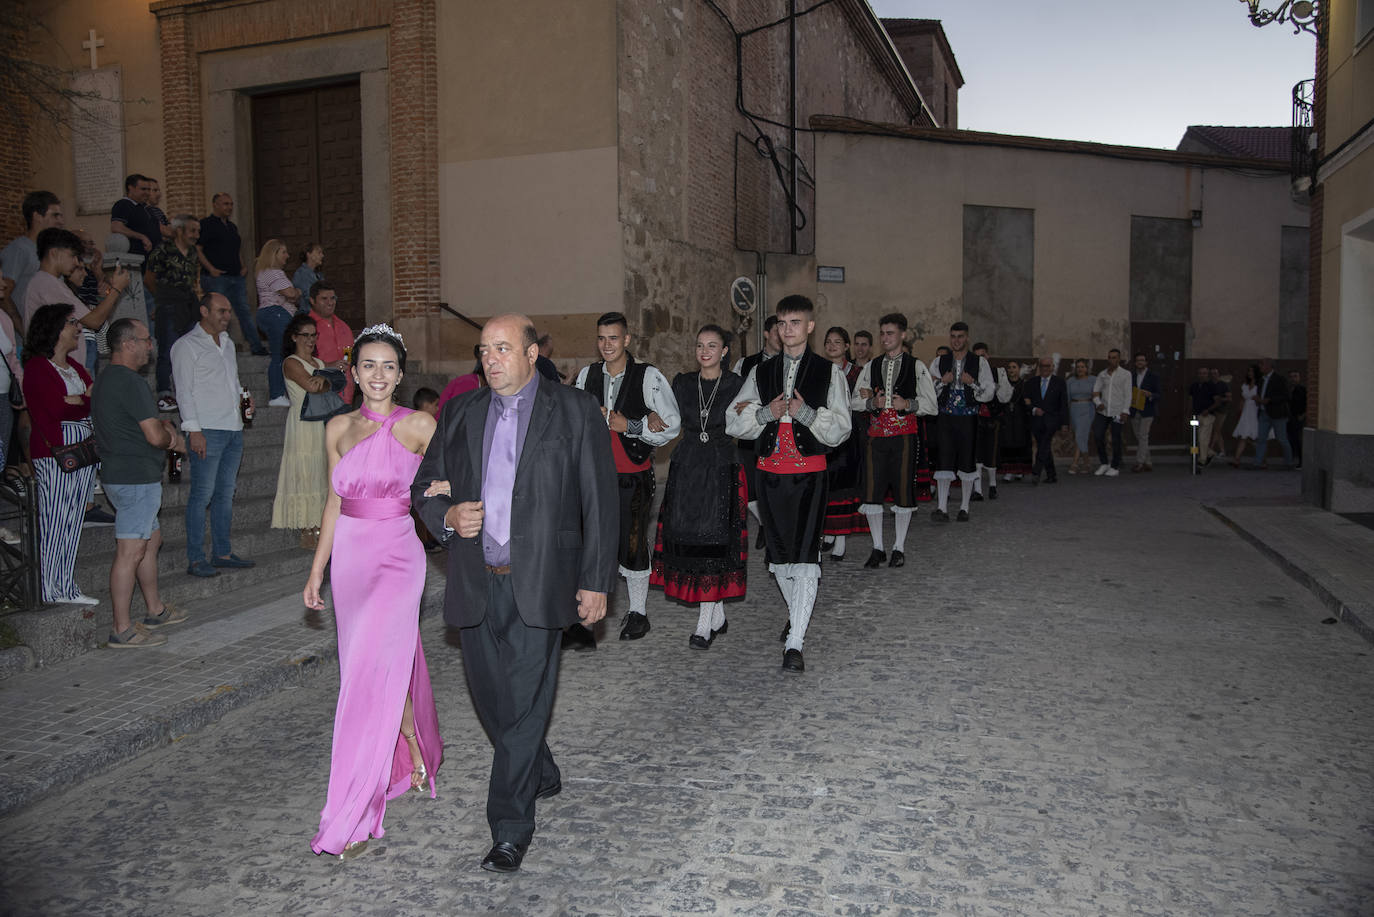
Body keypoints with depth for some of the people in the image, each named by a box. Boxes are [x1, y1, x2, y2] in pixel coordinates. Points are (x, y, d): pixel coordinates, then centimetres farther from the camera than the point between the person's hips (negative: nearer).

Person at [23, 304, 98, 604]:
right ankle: (51, 590, 4)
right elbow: (55, 409, -15)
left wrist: (73, 402, -10)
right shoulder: (37, 367, -4)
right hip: (56, 448, -7)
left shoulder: (75, 366, 17)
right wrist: (87, 402, -3)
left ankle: (67, 588, 14)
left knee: (73, 521, 8)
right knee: (55, 520, -4)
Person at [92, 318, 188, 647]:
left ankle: (155, 610, 32)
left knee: (151, 540, 20)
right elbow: (155, 436, -20)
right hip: (136, 478, -11)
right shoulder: (130, 382, -18)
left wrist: (163, 426, 6)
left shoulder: (106, 379, 15)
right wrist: (175, 440, 2)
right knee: (130, 552, -7)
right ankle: (122, 630, -2)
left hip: (120, 474, 11)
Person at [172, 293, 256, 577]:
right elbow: (184, 390, -8)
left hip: (234, 429, 7)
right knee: (202, 494, -6)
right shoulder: (187, 345, -3)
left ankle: (222, 553, 17)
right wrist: (193, 429, -15)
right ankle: (195, 559, -1)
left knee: (226, 493, 10)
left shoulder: (228, 343, 19)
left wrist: (245, 398, 9)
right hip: (207, 431, -7)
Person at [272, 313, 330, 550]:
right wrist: (324, 381, 2)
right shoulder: (291, 363, -5)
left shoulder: (319, 363, 17)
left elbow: (328, 386, 1)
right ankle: (307, 533, -3)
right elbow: (312, 386, -17)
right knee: (304, 476, -6)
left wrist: (323, 379, -19)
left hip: (322, 423, 7)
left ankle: (318, 528, 12)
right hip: (302, 425, -7)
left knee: (320, 476, 7)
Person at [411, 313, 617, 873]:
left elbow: (600, 502, -2)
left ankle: (511, 827, 10)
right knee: (490, 696, 15)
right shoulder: (459, 413, 10)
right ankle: (541, 775, 40)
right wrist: (448, 516, -8)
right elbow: (424, 486, 15)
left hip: (538, 584, -4)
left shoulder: (575, 411, -1)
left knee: (525, 703, -3)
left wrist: (595, 582, -6)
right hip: (476, 582, 5)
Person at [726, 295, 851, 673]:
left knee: (805, 554, -12)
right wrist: (766, 413, -11)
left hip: (808, 473, -4)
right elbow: (734, 424, 6)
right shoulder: (761, 372, 12)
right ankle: (797, 615, 36)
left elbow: (840, 429, -1)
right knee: (778, 552, 13)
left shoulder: (829, 372, 4)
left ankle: (794, 644, -11)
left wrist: (806, 413, -17)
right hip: (771, 471, 4)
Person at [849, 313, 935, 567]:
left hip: (904, 435, -2)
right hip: (876, 436, 2)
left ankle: (899, 548, 15)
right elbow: (854, 401, 11)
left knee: (903, 489, 1)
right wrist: (872, 402, -8)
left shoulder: (916, 367, 5)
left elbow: (930, 404, 1)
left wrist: (908, 404, -15)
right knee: (872, 489, -1)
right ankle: (877, 548, 11)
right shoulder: (870, 367, 13)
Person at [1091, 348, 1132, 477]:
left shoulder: (1126, 374, -2)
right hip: (1103, 411, 3)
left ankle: (1115, 467, 12)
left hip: (1117, 412, -3)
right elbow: (1095, 392, 5)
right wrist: (1098, 403, -15)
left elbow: (1128, 394, -6)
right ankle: (1103, 464, 9)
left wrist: (1125, 411, -16)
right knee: (1098, 436, -7)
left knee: (1116, 440, 1)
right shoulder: (1102, 375, 9)